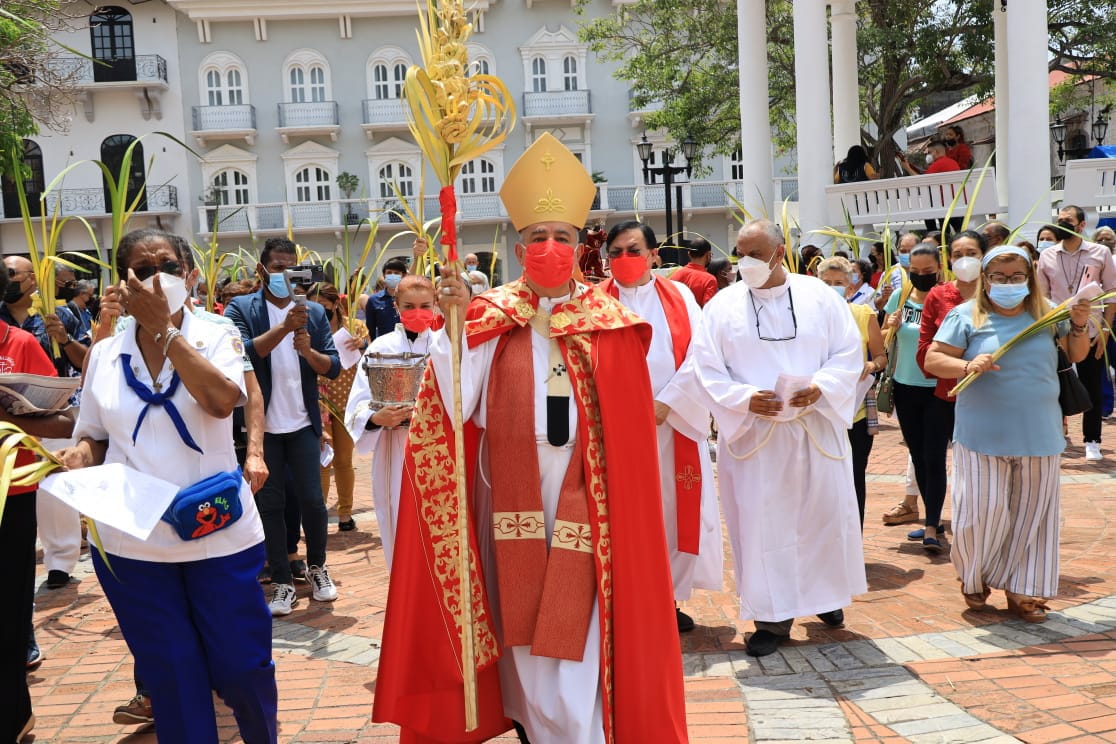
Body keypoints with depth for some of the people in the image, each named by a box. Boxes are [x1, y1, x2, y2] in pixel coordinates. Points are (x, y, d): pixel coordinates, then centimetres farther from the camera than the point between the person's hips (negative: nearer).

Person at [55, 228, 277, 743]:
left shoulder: (217, 338, -4)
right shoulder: (104, 355, 4)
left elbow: (221, 401, -24)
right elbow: (94, 437, 14)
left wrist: (164, 327, -21)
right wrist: (80, 453, -9)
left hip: (218, 533, -2)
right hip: (132, 544, 3)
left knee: (241, 667, 7)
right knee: (171, 679, 13)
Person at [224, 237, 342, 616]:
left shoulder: (313, 311, 6)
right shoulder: (241, 309, -2)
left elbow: (334, 366, 1)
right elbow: (242, 353, -19)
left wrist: (308, 351, -19)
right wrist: (284, 327, -30)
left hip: (303, 424, 2)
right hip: (261, 425, -1)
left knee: (312, 500, 3)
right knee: (271, 504, 6)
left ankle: (317, 566, 26)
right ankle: (282, 581, 16)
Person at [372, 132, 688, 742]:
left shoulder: (608, 325, 1)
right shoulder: (491, 319, 1)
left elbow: (626, 428, 1)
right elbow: (458, 406, -11)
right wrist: (453, 324, -20)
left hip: (583, 499, -1)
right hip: (513, 493, 1)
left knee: (577, 623, 0)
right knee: (520, 618, 10)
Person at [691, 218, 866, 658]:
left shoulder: (820, 296, 2)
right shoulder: (723, 305, -1)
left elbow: (849, 353, 2)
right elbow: (707, 369, -4)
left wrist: (820, 388, -16)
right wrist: (746, 398, -19)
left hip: (817, 428, 1)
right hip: (753, 434, -1)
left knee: (825, 513, 9)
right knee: (762, 522, 1)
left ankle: (825, 593, 32)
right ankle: (773, 616, 12)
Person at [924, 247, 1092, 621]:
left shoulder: (1045, 313, 7)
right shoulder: (967, 316, -3)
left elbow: (1077, 355, 15)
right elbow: (932, 360, -7)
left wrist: (1079, 325, -4)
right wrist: (967, 366, -25)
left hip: (1038, 436, 3)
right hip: (983, 435, -3)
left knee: (1031, 515, 8)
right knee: (984, 510, -1)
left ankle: (1022, 591, 22)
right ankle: (973, 578, 25)